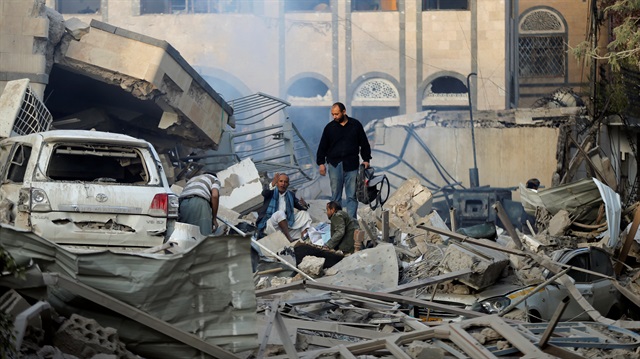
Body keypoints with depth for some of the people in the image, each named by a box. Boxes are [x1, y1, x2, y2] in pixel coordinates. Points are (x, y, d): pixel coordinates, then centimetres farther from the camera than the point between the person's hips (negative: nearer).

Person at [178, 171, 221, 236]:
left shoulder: (192, 179, 42)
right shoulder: (214, 179, 26)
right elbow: (215, 195, 5)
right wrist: (214, 218, 6)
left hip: (183, 203, 6)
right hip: (199, 202, -5)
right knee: (204, 236, -12)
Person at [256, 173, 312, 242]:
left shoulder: (290, 195, 16)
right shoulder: (271, 191, 3)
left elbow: (303, 207, 10)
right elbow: (264, 193, -22)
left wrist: (304, 205, -16)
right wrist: (272, 184, -43)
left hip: (285, 226, 5)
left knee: (304, 213, -2)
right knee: (280, 213, -32)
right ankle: (289, 239, -37)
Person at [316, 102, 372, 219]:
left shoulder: (355, 125, 6)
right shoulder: (329, 127, 6)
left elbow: (364, 143, 11)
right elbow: (322, 147, 10)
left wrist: (366, 160, 5)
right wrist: (321, 163, 4)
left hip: (351, 165, 0)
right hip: (334, 165, 0)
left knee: (352, 195, 0)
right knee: (335, 195, 1)